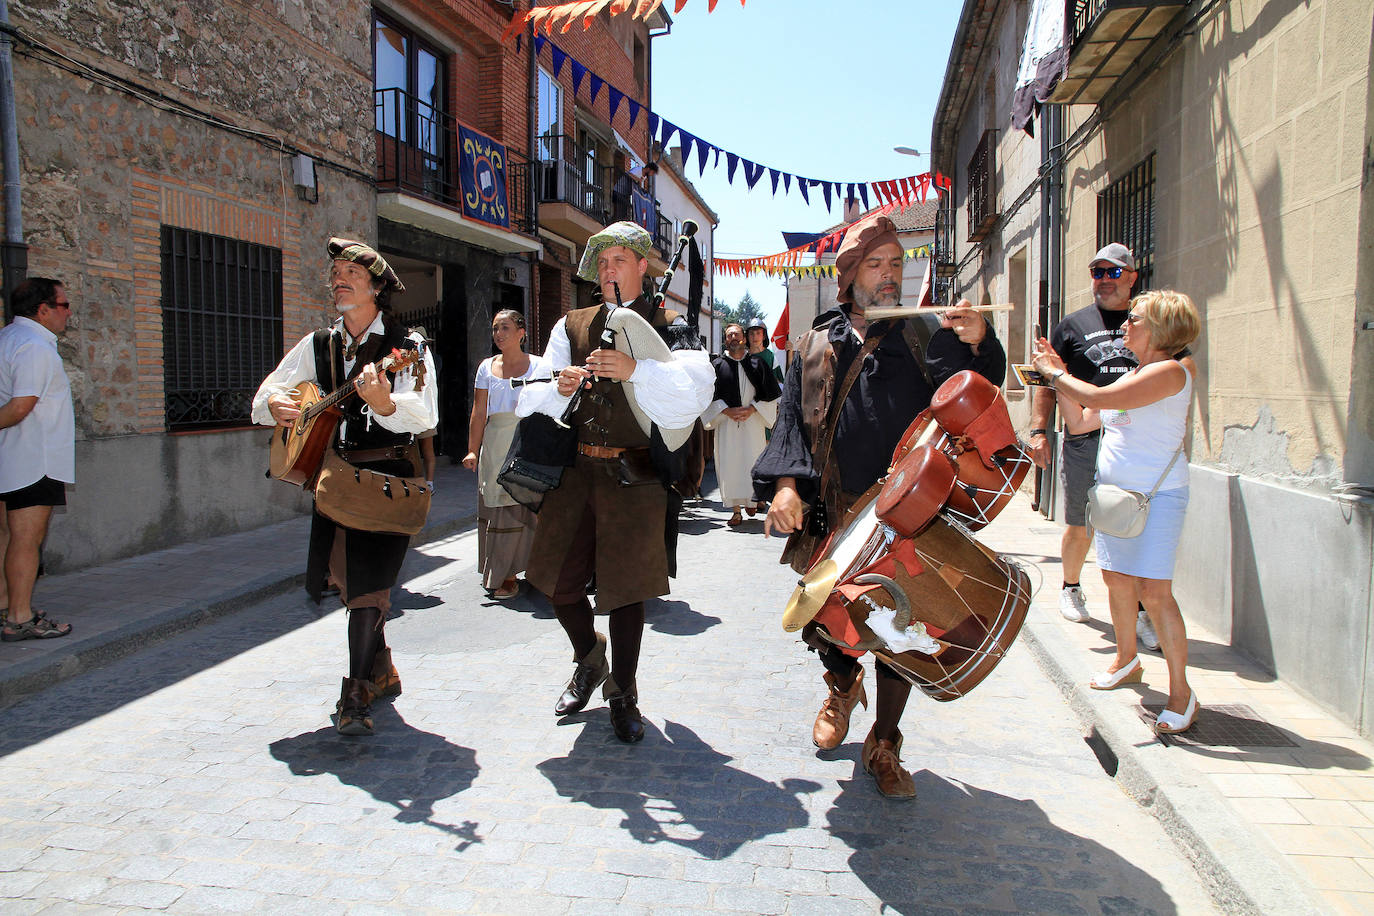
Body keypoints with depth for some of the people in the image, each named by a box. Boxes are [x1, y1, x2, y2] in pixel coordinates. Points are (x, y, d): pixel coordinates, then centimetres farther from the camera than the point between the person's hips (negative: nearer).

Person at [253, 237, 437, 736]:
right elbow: (263, 397, 14)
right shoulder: (318, 345, 11)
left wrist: (384, 403, -41)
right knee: (346, 577, 13)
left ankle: (357, 695, -6)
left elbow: (426, 416, -20)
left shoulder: (407, 346, -6)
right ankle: (381, 671, 32)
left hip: (387, 475, -6)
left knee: (368, 579, -14)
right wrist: (275, 405, -10)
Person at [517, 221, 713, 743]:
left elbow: (695, 390, -14)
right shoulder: (572, 326, 13)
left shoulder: (667, 326, 3)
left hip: (634, 475, -3)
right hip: (574, 469, 4)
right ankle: (590, 661, 35)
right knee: (557, 580, 5)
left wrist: (636, 370, -28)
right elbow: (536, 399, 8)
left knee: (626, 587, 2)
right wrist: (559, 388, -15)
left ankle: (623, 695, 23)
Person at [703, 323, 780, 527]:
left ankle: (751, 500, 19)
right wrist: (727, 411, -9)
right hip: (726, 423, 0)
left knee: (752, 462, -3)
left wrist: (751, 410, -7)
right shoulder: (717, 364, 7)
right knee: (729, 463, -4)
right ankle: (736, 509, 0)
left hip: (753, 422, 0)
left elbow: (770, 393, 6)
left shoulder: (757, 364, 8)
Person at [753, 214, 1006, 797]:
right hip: (835, 517, 1)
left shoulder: (925, 342, 9)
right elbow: (791, 420, 5)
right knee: (824, 623, 6)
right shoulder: (817, 346, 10)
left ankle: (883, 746, 22)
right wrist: (786, 483, -12)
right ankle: (843, 686, 41)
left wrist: (975, 346, -22)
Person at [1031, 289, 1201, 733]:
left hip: (1157, 496, -8)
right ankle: (1126, 659, 33)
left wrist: (1054, 373, -9)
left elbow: (1099, 397, -23)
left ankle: (1181, 690, 1)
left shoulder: (1170, 372, -13)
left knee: (1154, 592, -11)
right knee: (1117, 580, 13)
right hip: (1113, 492, 8)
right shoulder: (1130, 376, 14)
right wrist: (1058, 374, 9)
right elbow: (1081, 420, 14)